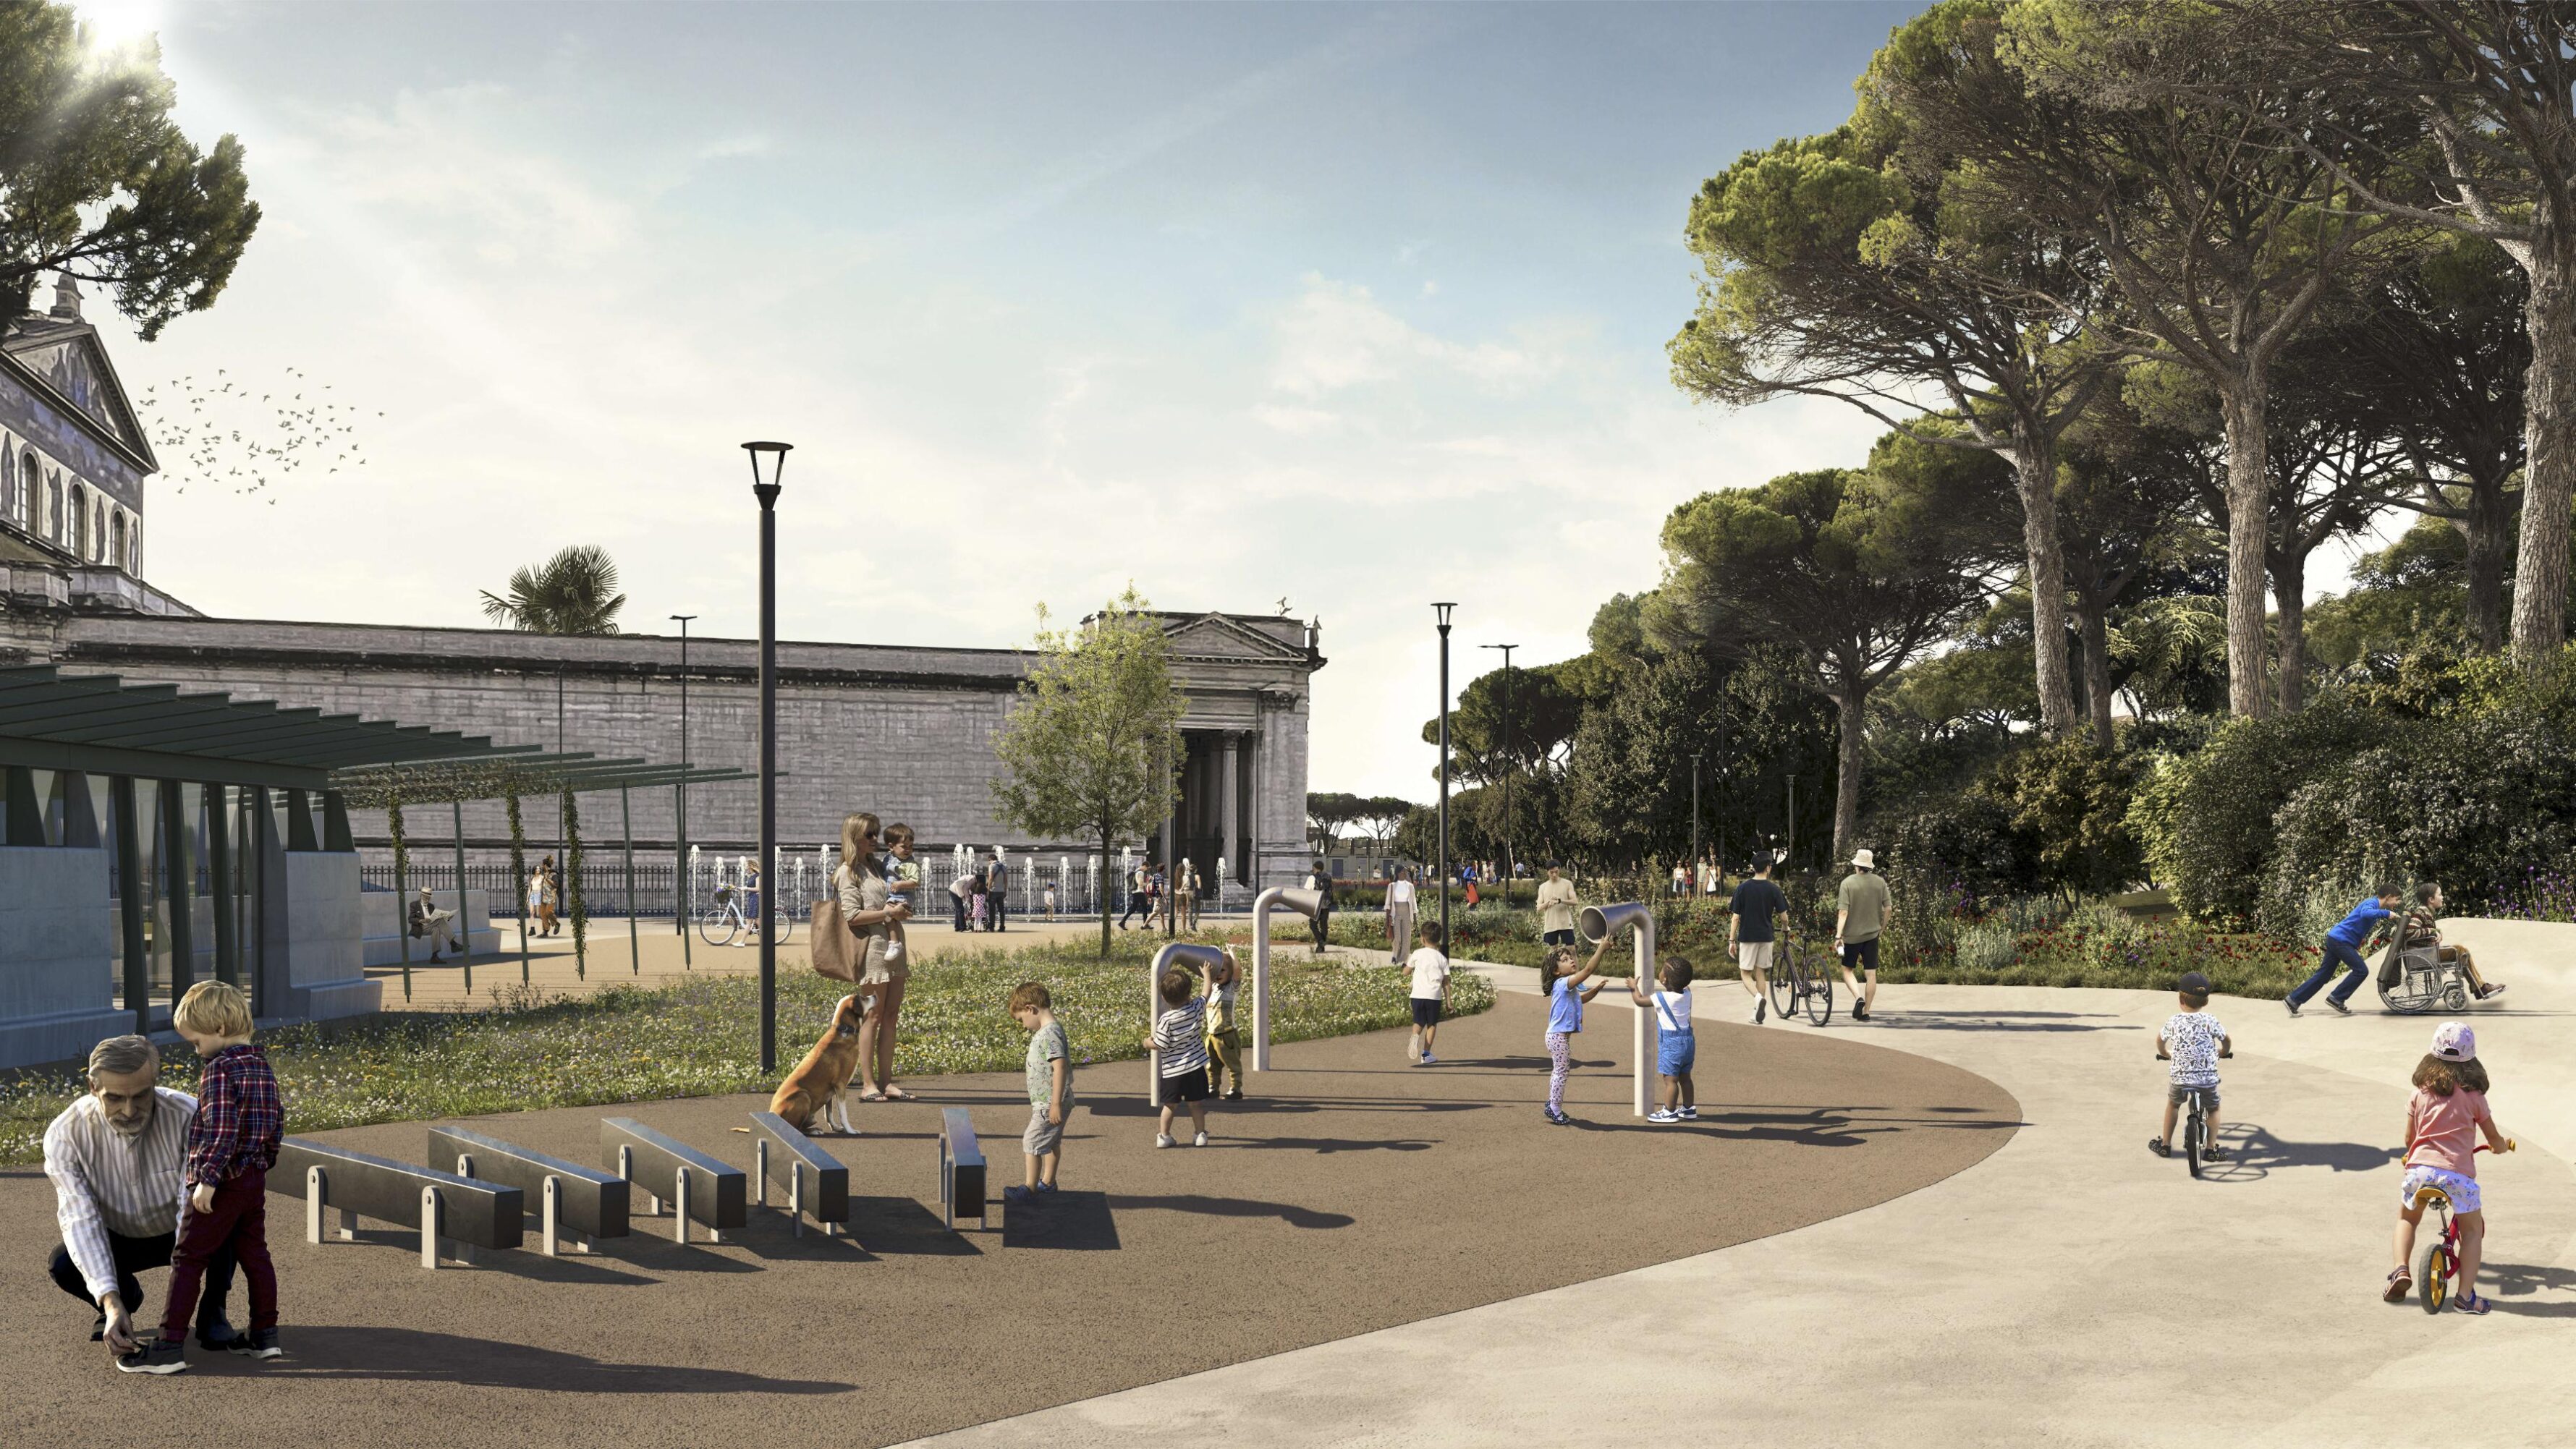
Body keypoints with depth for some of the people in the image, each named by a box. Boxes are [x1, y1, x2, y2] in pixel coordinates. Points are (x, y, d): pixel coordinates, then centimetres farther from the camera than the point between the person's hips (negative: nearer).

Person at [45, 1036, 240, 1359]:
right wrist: (111, 1302, -41)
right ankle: (126, 1295, 8)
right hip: (118, 1240, 2)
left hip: (181, 1234, -1)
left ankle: (212, 1311, -7)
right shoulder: (64, 1135, -24)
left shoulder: (188, 1117, -29)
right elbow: (80, 1220, -29)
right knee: (63, 1266, -29)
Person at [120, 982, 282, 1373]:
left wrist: (207, 1179, -23)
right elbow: (276, 1120, 17)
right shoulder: (262, 1064, 10)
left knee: (187, 1260, -2)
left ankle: (170, 1346, 0)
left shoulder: (219, 1069, -17)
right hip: (254, 1179, 9)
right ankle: (265, 1335, 18)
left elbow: (221, 1131, -24)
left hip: (220, 1183, -9)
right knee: (254, 1255, 14)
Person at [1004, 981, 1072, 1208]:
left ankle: (1030, 1190, -1)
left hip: (1048, 1104, -10)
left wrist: (1055, 1104, -27)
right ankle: (1047, 1184, 31)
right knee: (1052, 1142, 19)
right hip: (1046, 1102, 10)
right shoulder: (1048, 1031, 12)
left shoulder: (1050, 1034, -21)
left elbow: (1060, 1067, -28)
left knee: (1032, 1143, -6)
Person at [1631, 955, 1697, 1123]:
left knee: (1670, 1078, -2)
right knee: (1684, 1077, 16)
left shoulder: (1663, 998, -17)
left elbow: (1640, 1000, -2)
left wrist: (1634, 987, 16)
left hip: (1671, 1043, -8)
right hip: (1688, 1039, 8)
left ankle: (1669, 1112, 2)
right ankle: (1689, 1109, 22)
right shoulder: (1686, 994, 1)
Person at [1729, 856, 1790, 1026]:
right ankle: (1758, 1013, 11)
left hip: (1747, 937, -2)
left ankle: (1758, 997, -21)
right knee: (1761, 974, 12)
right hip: (1766, 937, 2)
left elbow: (1735, 917, -6)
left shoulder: (1743, 888, -5)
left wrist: (1731, 941, 0)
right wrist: (1785, 927, 22)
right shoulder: (1773, 889, -4)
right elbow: (1783, 917, -1)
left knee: (1745, 973, 7)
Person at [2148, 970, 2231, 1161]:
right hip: (2207, 1077, -1)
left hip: (2179, 1076, 1)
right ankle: (2212, 1149, 14)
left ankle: (2164, 1143, 31)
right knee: (2213, 1108, 22)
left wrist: (2166, 1054, 35)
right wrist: (2223, 1052, 28)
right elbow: (2226, 1042, 6)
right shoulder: (2210, 1021, -6)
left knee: (2173, 1103, 28)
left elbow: (2160, 1042, 15)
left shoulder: (2173, 1021, -1)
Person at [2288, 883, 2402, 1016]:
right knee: (2361, 971, -11)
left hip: (2336, 940, 10)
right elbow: (2365, 914, -37)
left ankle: (2293, 1000, 9)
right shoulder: (2372, 902, -13)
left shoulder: (2374, 905, 17)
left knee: (2323, 974, 9)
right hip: (2341, 940, -10)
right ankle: (2336, 999, -5)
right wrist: (2386, 913, -30)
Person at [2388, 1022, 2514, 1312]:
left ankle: (2401, 1269, 4)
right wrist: (2504, 1145, 39)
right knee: (2472, 1229, 17)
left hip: (2419, 1168, 2)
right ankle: (2465, 1294, 6)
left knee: (2406, 1220, 26)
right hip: (2458, 1174, -2)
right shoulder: (2473, 1096, 7)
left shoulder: (2419, 1094, 12)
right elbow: (2495, 1140, 16)